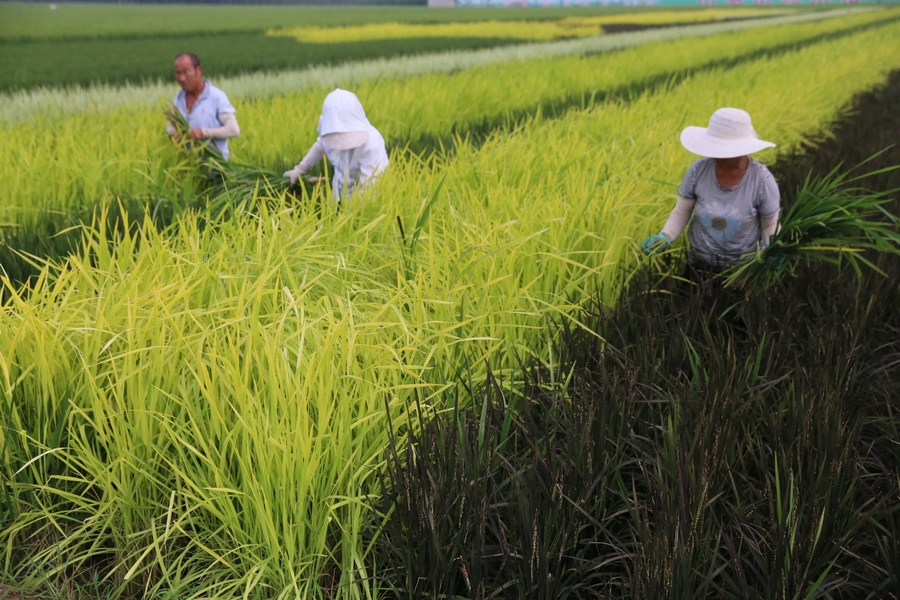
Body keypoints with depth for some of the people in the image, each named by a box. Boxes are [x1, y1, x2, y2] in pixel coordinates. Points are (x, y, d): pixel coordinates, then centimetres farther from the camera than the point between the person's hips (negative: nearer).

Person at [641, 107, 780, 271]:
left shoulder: (762, 180, -23)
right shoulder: (698, 170, -18)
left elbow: (770, 225, -8)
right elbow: (681, 213, -7)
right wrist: (664, 237, -25)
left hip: (743, 265, -2)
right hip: (700, 261, 2)